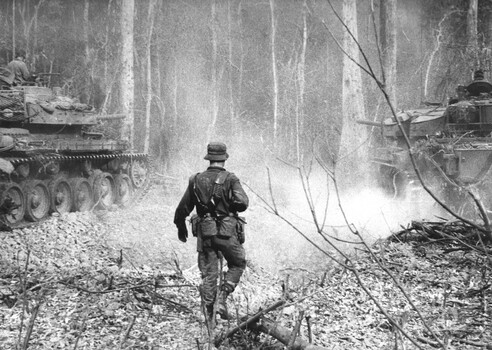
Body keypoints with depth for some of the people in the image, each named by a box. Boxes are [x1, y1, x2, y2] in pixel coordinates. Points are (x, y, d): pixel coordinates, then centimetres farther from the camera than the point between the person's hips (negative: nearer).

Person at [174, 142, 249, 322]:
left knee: (208, 273, 10)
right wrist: (231, 206, 4)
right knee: (237, 264, 18)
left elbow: (183, 208, 11)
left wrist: (181, 228, 27)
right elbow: (242, 203, -19)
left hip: (204, 233, 3)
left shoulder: (196, 180, 5)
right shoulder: (230, 179, -6)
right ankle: (222, 299, 2)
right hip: (227, 233, -3)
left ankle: (208, 313, 8)